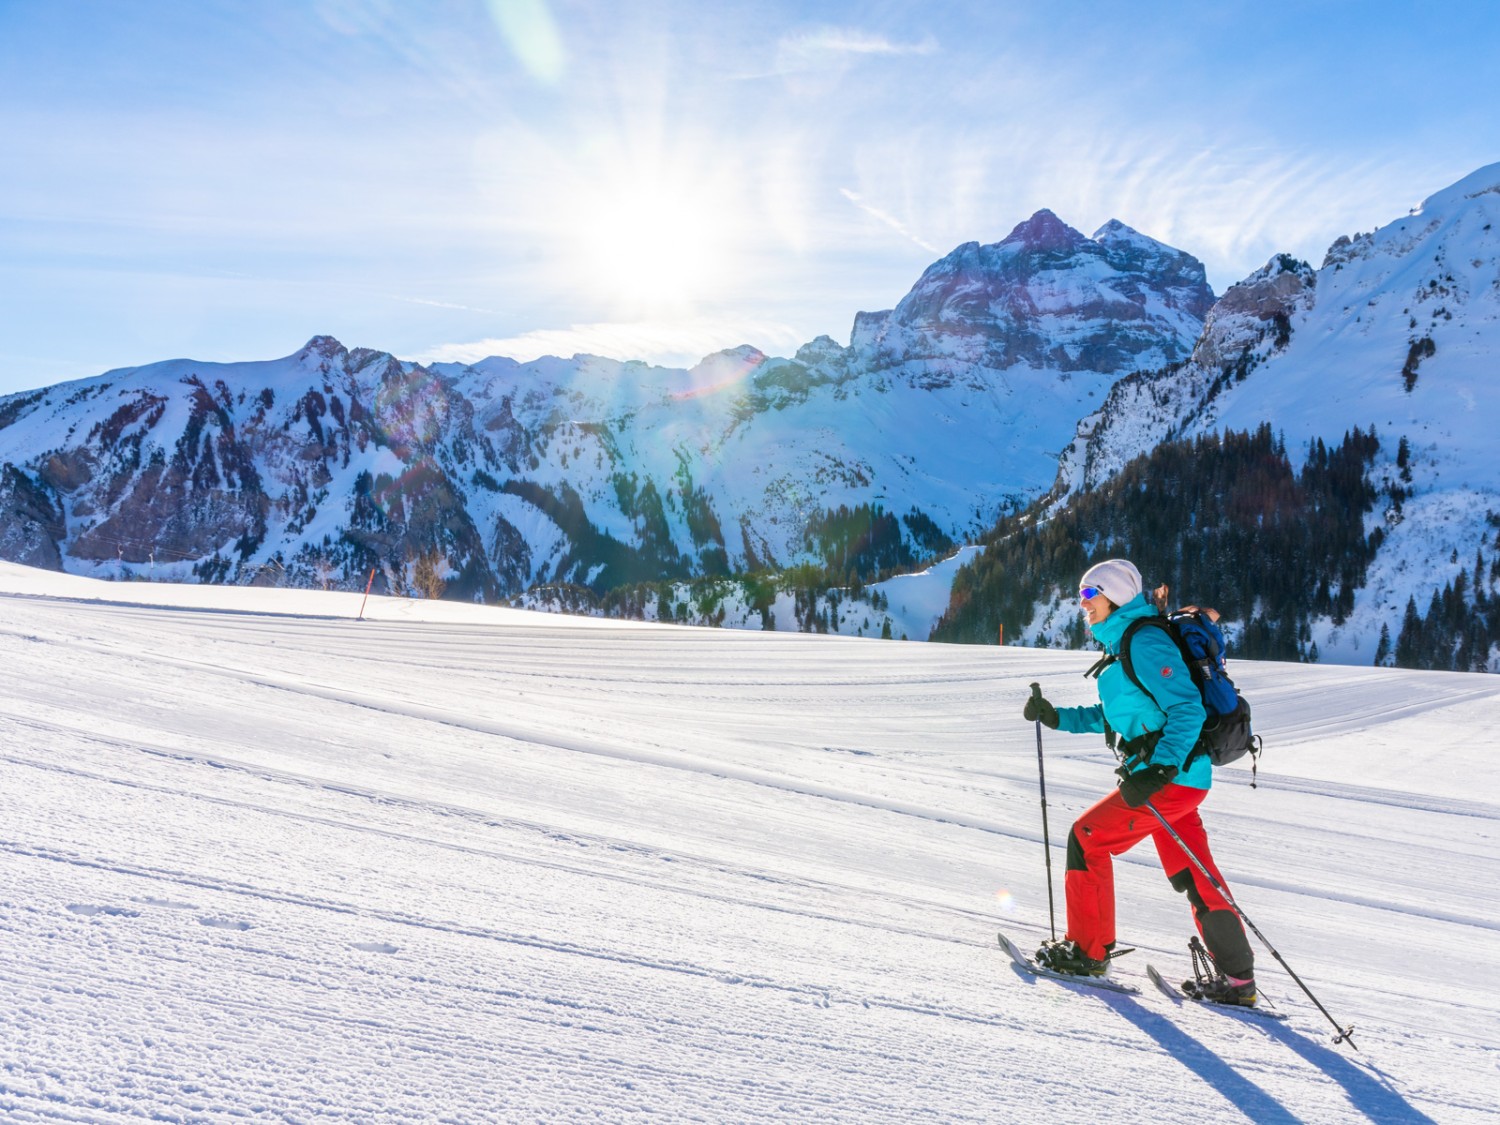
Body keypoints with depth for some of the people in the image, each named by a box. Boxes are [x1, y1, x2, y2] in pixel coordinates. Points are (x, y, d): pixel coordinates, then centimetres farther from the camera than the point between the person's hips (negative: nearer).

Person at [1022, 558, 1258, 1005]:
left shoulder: (1145, 642, -15)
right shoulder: (1124, 642, 17)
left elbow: (1187, 709, -22)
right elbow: (1113, 716, 24)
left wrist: (1159, 769, -29)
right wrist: (1057, 717, 18)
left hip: (1172, 778, -10)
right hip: (1173, 774, 10)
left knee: (1087, 837, -2)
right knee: (1195, 878, 14)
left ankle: (1087, 951, 9)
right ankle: (1238, 979, 22)